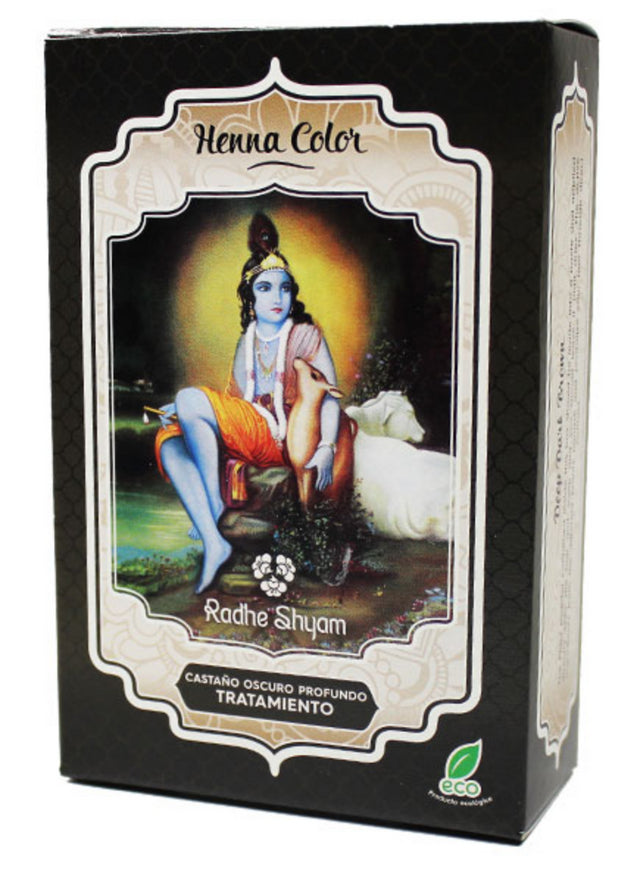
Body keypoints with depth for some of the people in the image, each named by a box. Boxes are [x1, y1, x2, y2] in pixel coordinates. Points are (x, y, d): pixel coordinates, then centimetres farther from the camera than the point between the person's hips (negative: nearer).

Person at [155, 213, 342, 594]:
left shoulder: (307, 334, 3)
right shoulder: (247, 342, 19)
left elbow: (330, 397, -6)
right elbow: (237, 399, 16)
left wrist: (326, 448, -22)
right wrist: (182, 411, 2)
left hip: (286, 439, -6)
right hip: (250, 440, 6)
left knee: (190, 398, -22)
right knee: (170, 442, -19)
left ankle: (215, 506, -15)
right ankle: (213, 542, -33)